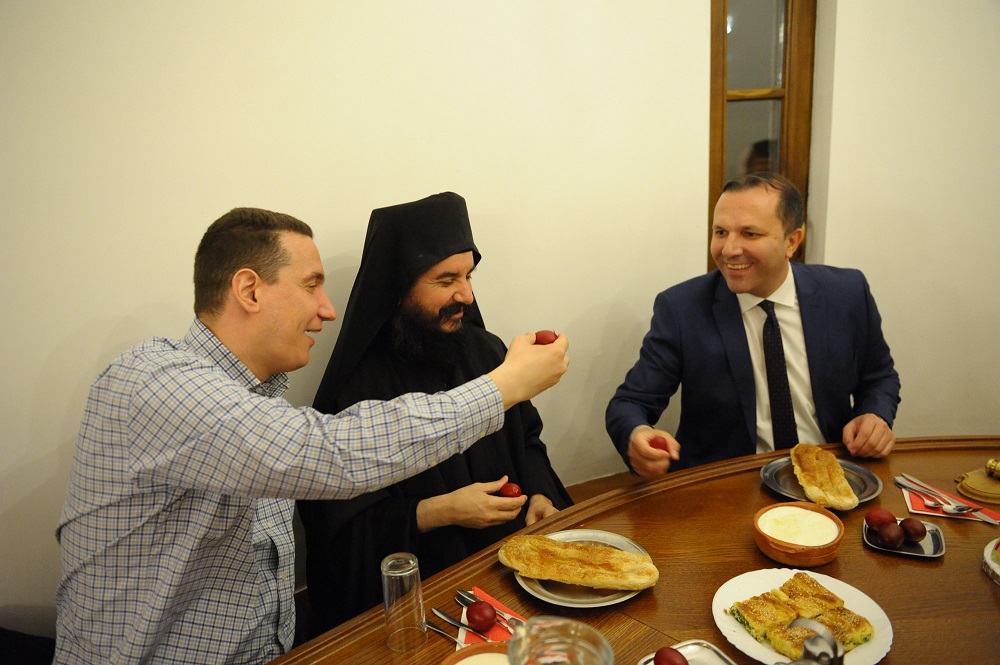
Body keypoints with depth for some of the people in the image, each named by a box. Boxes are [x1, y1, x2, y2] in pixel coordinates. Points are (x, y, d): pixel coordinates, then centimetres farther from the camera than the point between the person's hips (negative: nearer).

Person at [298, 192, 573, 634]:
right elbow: (334, 524, -12)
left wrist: (541, 496, 0)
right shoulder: (354, 387, -14)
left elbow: (527, 440, 18)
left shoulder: (486, 352, 5)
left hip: (510, 560, 6)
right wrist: (435, 513, -21)